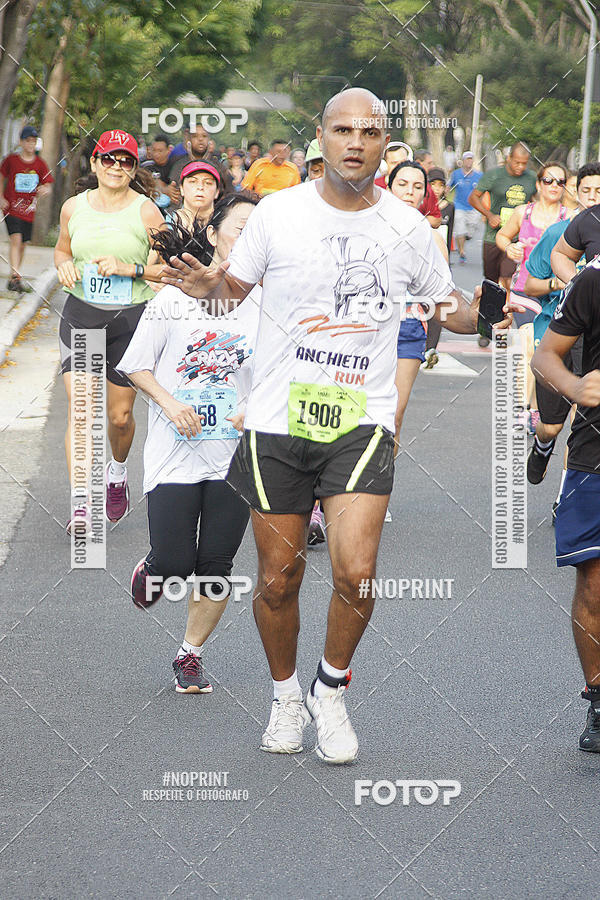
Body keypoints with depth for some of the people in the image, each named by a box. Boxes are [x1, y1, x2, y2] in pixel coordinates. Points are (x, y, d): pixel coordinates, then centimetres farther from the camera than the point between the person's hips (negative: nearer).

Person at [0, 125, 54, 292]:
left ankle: (13, 279, 24)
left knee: (22, 244, 10)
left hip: (29, 210, 4)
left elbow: (48, 186, 3)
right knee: (15, 239, -20)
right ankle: (16, 278, -28)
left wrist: (45, 189, -21)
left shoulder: (40, 164, 4)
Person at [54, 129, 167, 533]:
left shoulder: (146, 212, -5)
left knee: (120, 414, 7)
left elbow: (168, 269, -1)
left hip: (131, 318, -1)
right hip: (81, 314, 1)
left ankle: (118, 470, 41)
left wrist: (130, 268, -16)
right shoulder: (74, 208, 4)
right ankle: (81, 505, -14)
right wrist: (64, 265, -1)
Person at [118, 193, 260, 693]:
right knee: (174, 564, -4)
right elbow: (138, 366, 2)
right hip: (175, 454, -2)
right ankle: (152, 570, 33)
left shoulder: (264, 305, 0)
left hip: (235, 458, 2)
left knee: (215, 567, 3)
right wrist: (169, 404, -13)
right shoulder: (173, 300, -5)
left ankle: (191, 655, 22)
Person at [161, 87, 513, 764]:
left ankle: (332, 689, 12)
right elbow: (233, 286, 11)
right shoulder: (279, 212, -1)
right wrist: (205, 284, -12)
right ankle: (285, 696, 32)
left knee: (356, 575, -15)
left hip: (361, 422, 0)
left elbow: (450, 306, 17)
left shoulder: (407, 226, 2)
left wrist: (487, 315, -5)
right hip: (277, 421, 0)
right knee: (278, 580, 7)